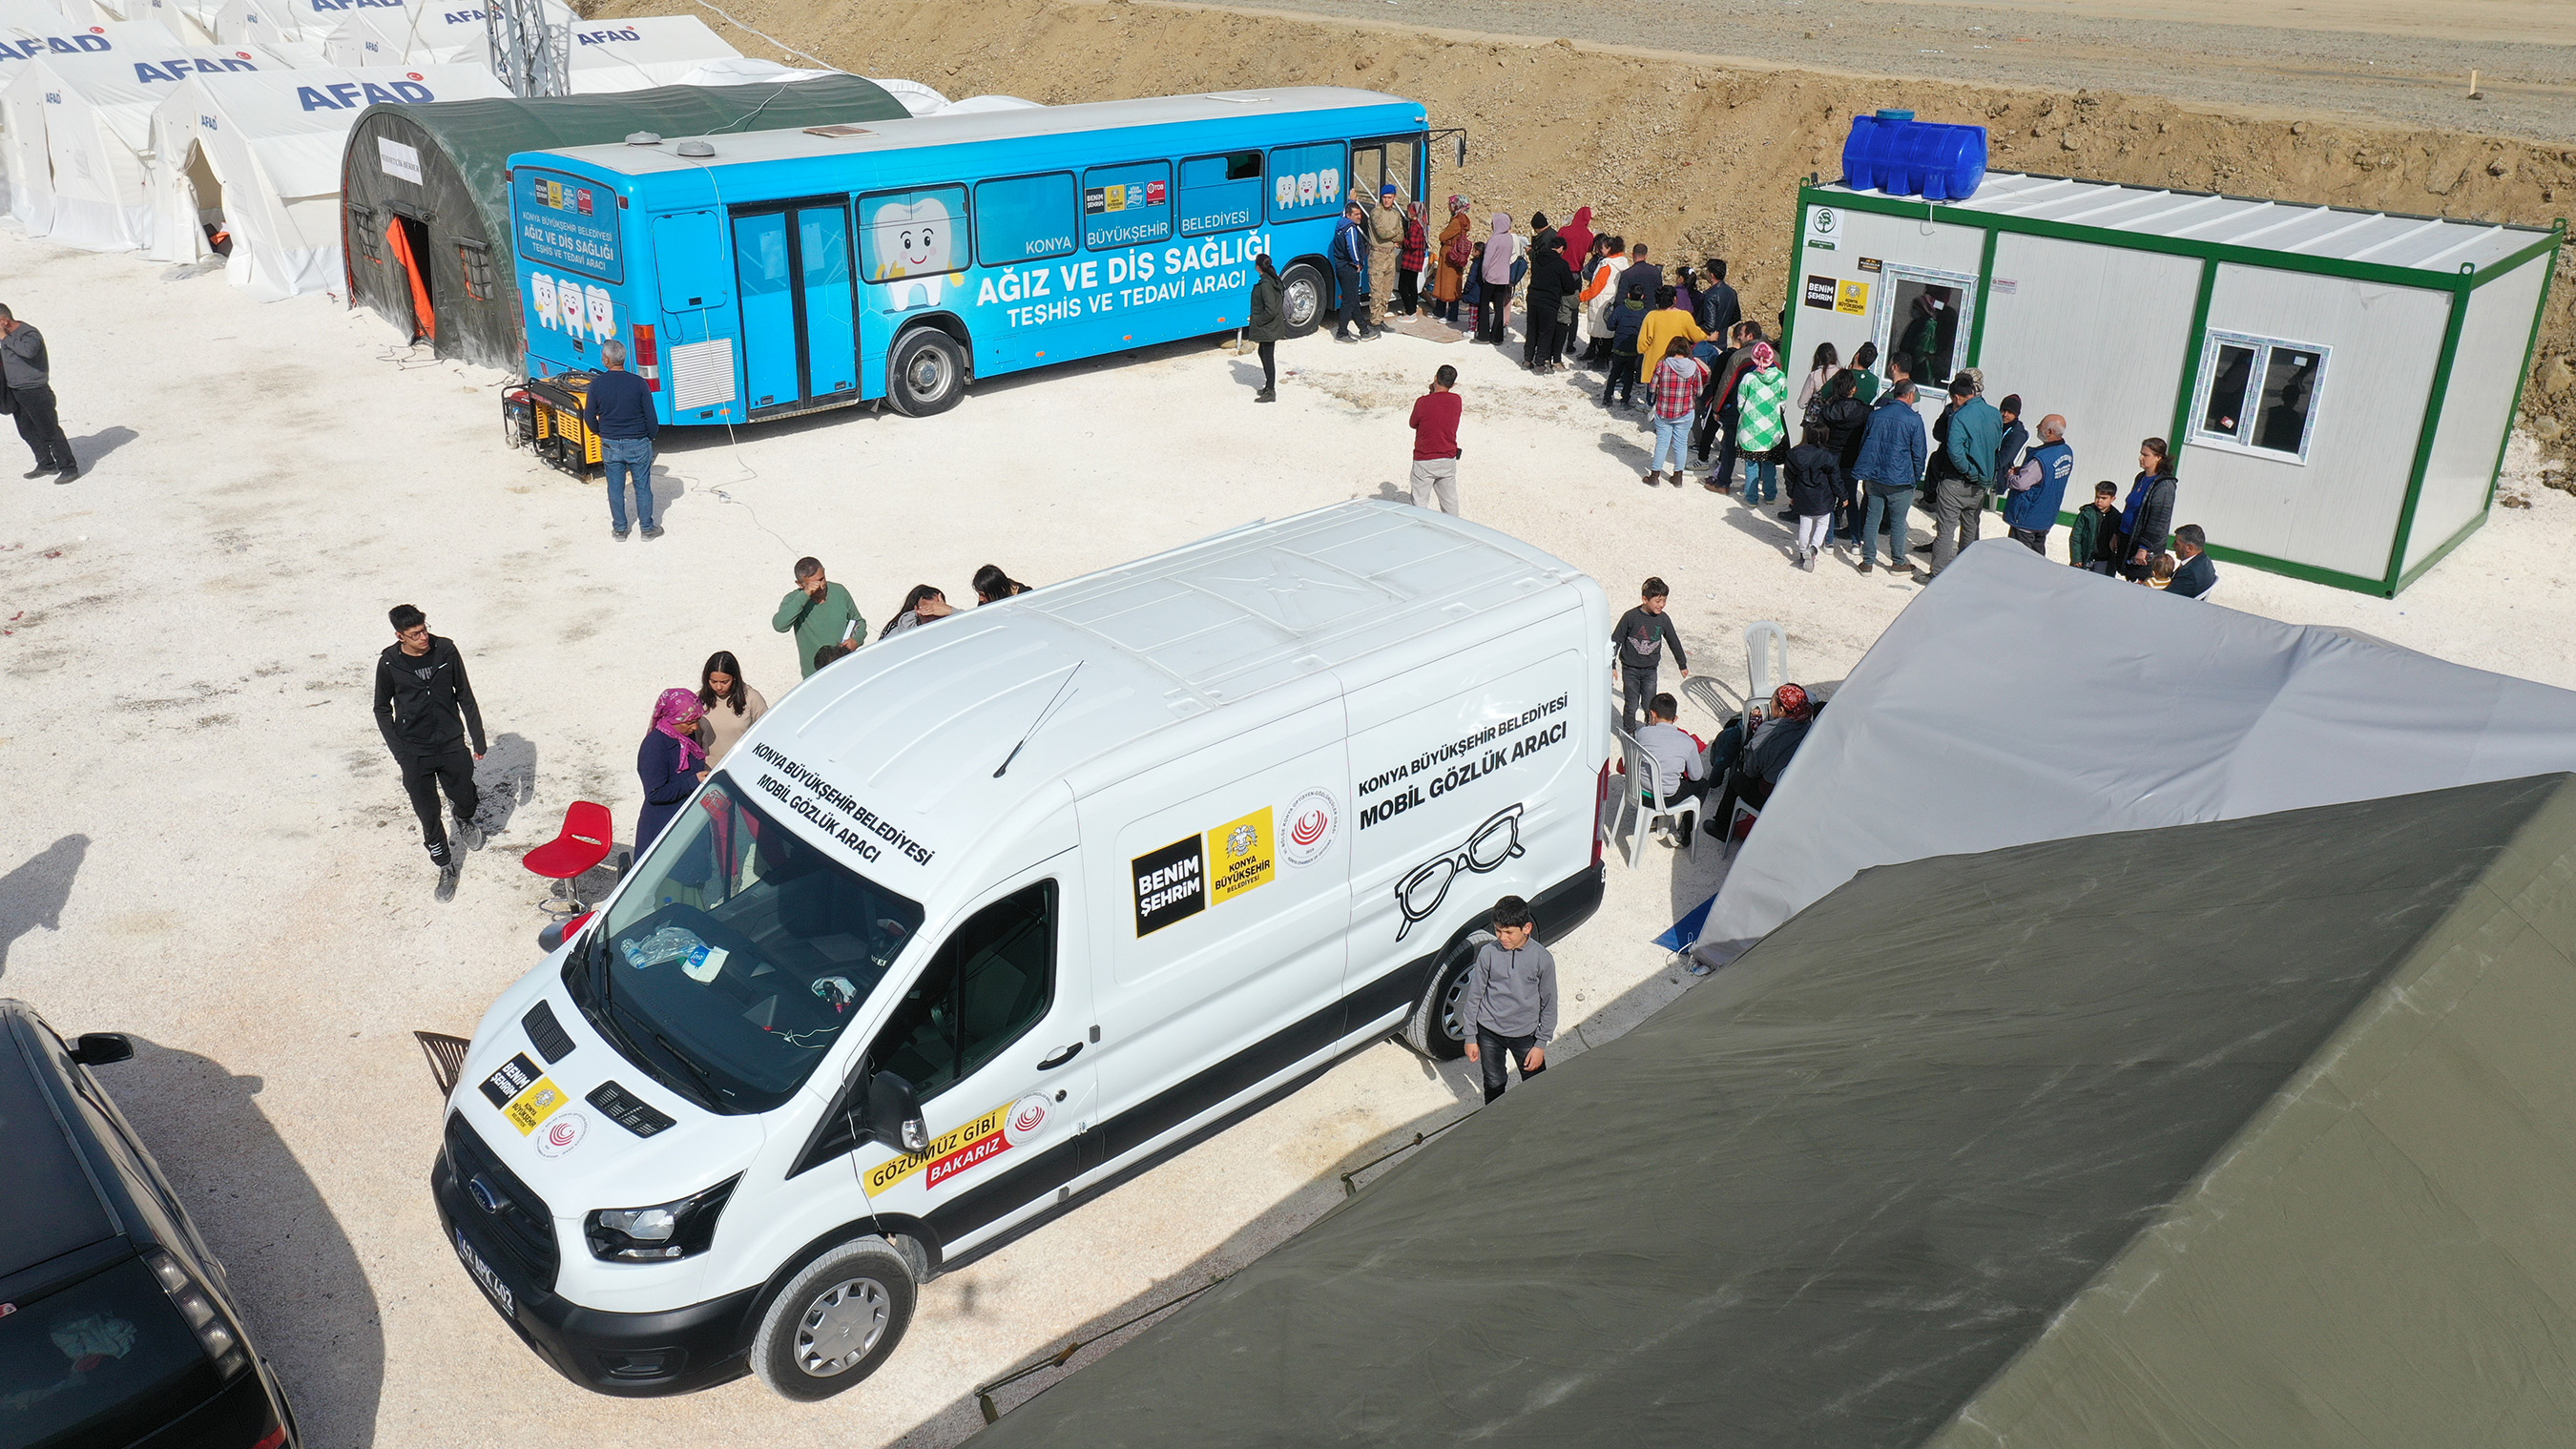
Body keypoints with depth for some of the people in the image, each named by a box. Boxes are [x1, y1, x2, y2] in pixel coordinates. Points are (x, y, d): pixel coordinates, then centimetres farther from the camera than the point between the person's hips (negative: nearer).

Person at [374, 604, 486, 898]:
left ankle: (463, 819, 49)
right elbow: (382, 710, 3)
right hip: (415, 753, -1)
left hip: (452, 744, 1)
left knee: (466, 802, 12)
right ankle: (446, 866, 25)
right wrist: (399, 751, -5)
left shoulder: (446, 650, -7)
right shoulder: (389, 663, -10)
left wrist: (478, 739, 4)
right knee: (428, 817, 5)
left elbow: (465, 696, 3)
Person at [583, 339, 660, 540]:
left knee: (615, 488, 14)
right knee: (643, 487, 11)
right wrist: (650, 437, 10)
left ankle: (619, 529, 22)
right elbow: (651, 417, -9)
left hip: (610, 445, 1)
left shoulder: (597, 384, -9)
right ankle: (647, 528, 18)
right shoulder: (639, 383, -13)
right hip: (638, 444, -1)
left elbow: (589, 417, -1)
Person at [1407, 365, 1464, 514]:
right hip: (1448, 460, 4)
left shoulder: (1423, 402, -17)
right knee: (1450, 500, 17)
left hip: (1424, 461, -4)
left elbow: (1413, 424, 0)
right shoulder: (1456, 401, -5)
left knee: (1420, 502, 5)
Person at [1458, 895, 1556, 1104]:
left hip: (1525, 1034, 0)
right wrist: (1470, 1037, -1)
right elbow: (1474, 996, -4)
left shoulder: (1543, 959, -15)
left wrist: (1541, 1044, -5)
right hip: (1489, 1032, 0)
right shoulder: (1488, 953, -14)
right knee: (1494, 1086, 16)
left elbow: (1549, 1004, -5)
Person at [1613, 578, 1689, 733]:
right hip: (1630, 669, -3)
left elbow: (1674, 642, 10)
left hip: (1650, 669, 3)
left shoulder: (1663, 619, -4)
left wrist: (1683, 664, 19)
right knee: (1631, 706, 3)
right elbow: (1615, 640, -8)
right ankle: (1629, 732, 23)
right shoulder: (1630, 617, -16)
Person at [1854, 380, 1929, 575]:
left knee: (1871, 519, 9)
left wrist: (1866, 471, 21)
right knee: (1898, 522, 9)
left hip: (1873, 477, 3)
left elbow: (1864, 444, 11)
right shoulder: (1913, 419, -10)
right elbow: (1919, 452, -6)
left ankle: (1867, 561, 12)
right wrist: (1916, 477, 8)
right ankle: (1898, 562, 20)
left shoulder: (1876, 414, 3)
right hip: (1899, 479, -3)